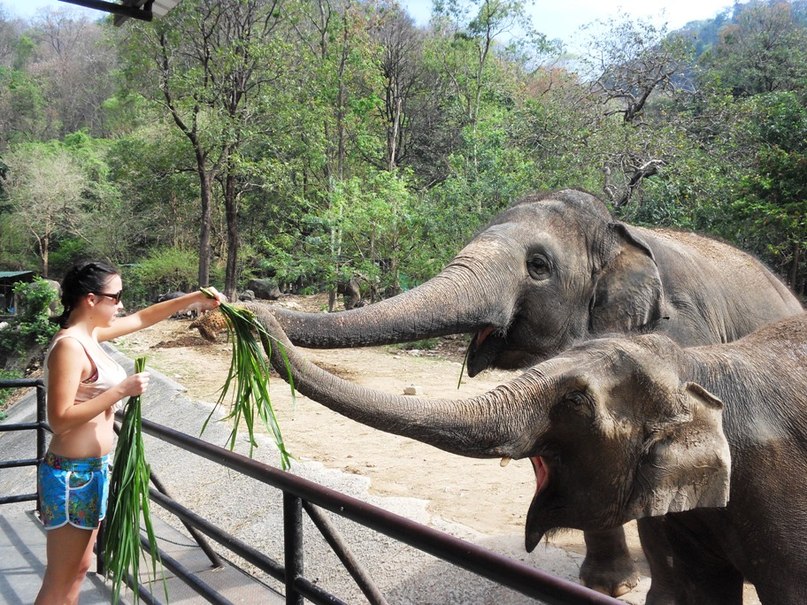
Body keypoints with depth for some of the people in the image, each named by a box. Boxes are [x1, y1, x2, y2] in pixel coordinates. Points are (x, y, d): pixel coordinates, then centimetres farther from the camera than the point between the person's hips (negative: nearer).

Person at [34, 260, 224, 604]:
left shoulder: (89, 334, 6)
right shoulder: (69, 346, -20)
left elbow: (141, 319, 20)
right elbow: (59, 420, -25)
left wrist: (192, 300, 15)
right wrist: (121, 391, -24)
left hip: (93, 470, 9)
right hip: (72, 474, -9)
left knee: (79, 569, 18)